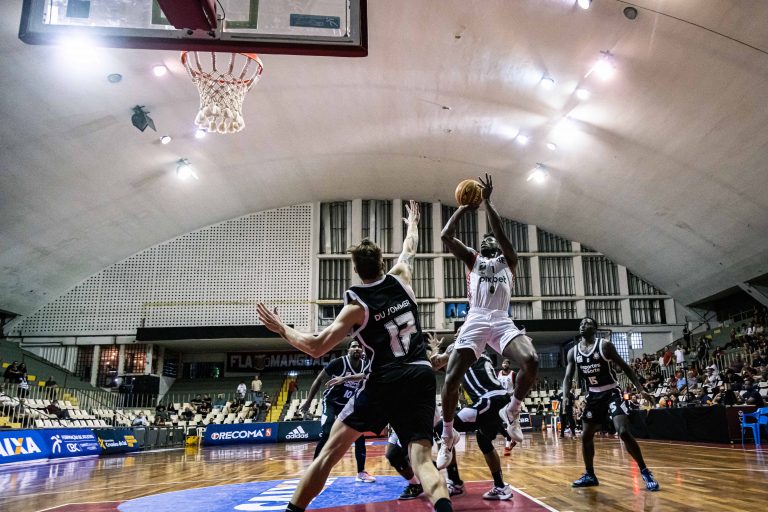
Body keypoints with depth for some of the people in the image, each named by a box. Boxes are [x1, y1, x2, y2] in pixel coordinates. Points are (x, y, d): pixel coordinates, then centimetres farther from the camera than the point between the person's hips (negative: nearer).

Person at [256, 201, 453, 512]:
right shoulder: (400, 279, 7)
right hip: (422, 377, 4)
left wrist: (281, 328, 7)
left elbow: (315, 347, -7)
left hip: (385, 382, -3)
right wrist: (412, 223, 49)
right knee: (421, 458, -3)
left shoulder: (357, 305, -4)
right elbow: (409, 249, 30)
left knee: (330, 452, 8)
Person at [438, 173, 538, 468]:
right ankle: (448, 435, 8)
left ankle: (512, 412, 0)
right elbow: (445, 235, 8)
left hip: (502, 320, 0)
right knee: (452, 377, -13)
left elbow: (500, 232, 2)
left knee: (531, 361, -27)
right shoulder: (472, 259, 22)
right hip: (475, 321, 0)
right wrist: (465, 206, 11)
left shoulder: (508, 260, 21)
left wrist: (486, 201, 0)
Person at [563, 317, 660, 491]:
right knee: (586, 436, 7)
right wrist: (566, 397, -16)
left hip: (611, 393, -5)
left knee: (624, 432, -20)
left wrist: (641, 389, -12)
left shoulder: (605, 345, -10)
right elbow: (568, 377, 2)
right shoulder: (573, 352, 1)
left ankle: (645, 472, -6)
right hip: (593, 396, 5)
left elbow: (624, 367, -5)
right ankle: (589, 475, 22)